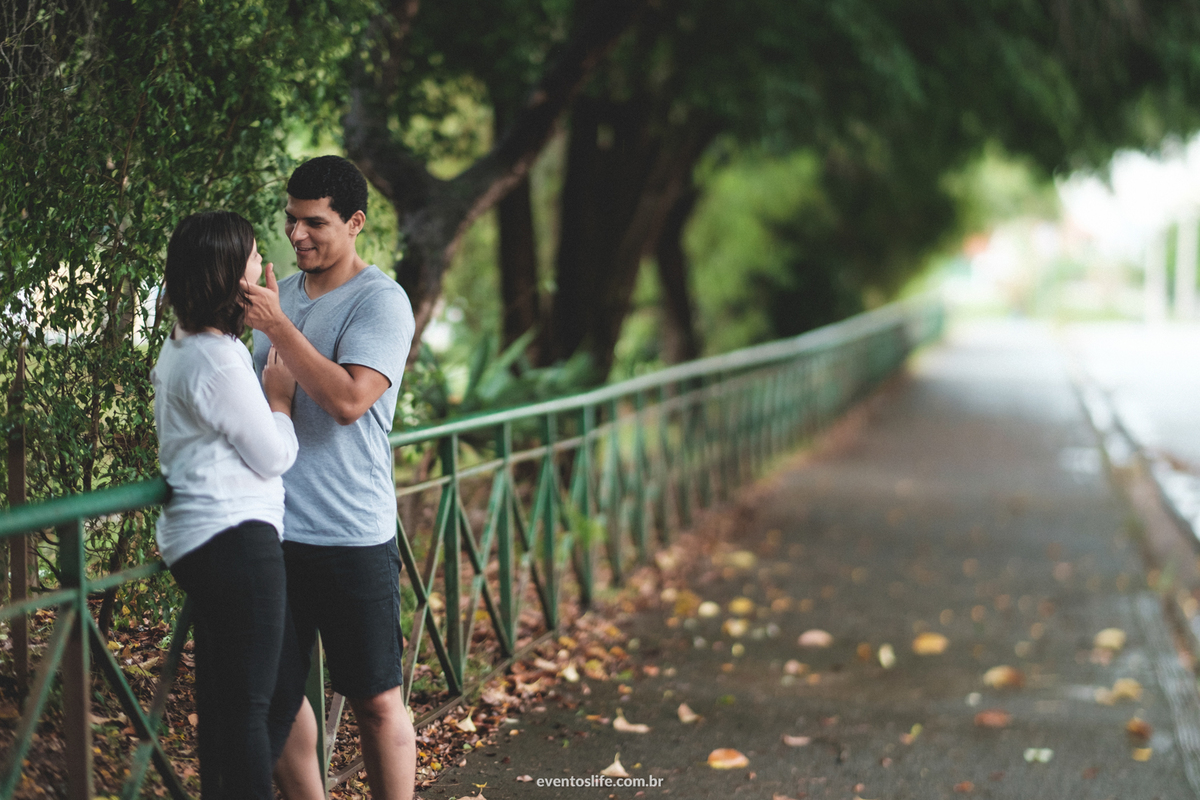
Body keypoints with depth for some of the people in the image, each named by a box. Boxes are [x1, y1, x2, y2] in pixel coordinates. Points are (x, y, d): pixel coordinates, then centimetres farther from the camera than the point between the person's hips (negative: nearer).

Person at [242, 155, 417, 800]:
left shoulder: (381, 301, -8)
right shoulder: (279, 293, 12)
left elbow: (347, 400, -23)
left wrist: (276, 325, -20)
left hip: (351, 535, -6)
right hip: (273, 525, 7)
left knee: (375, 699, 1)